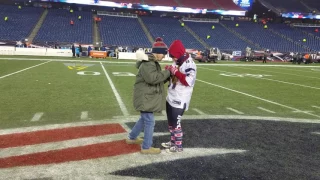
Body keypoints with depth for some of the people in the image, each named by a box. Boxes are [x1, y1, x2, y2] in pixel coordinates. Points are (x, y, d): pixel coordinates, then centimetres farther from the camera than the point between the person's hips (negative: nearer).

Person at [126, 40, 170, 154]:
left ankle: (132, 138, 39)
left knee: (144, 119, 23)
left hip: (148, 97, 11)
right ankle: (146, 147, 10)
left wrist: (168, 77, -2)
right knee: (149, 122, -2)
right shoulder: (147, 64, -20)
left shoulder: (153, 63, 14)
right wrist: (167, 72, -22)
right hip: (145, 98, -11)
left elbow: (159, 79, 16)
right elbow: (153, 78, -33)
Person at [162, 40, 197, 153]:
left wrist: (176, 72, -25)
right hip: (171, 98, 9)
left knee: (176, 123, -2)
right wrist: (168, 71, -1)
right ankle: (173, 141, 34)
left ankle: (178, 146, 12)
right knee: (170, 122, 18)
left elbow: (189, 81, -28)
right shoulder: (176, 62, 10)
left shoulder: (189, 64, -18)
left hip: (180, 100, -9)